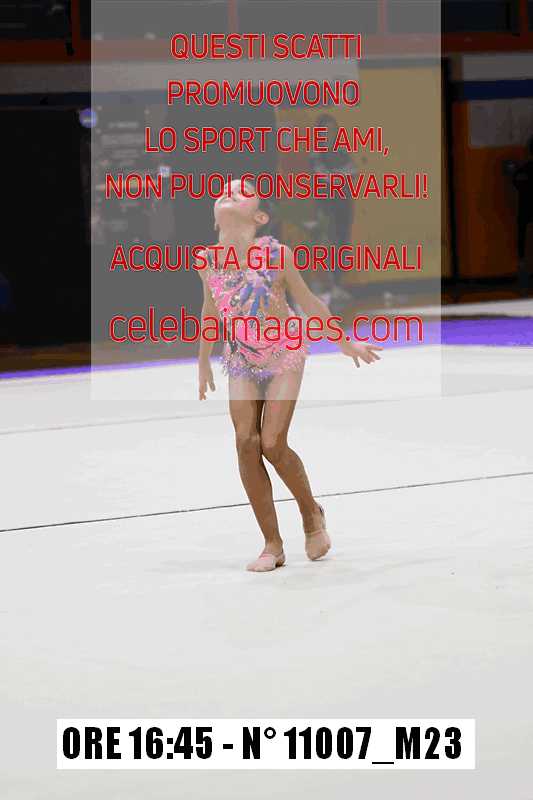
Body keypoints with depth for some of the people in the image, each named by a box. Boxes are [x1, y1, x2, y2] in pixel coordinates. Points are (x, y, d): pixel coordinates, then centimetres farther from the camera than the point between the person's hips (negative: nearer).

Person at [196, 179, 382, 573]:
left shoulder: (276, 254, -21)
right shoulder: (208, 261, -11)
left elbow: (308, 301, -6)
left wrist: (344, 341, 2)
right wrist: (203, 363, 17)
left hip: (285, 355, -3)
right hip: (242, 359, 3)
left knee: (272, 444, -11)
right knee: (246, 444, -8)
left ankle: (312, 514, 18)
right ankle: (272, 545, 1)